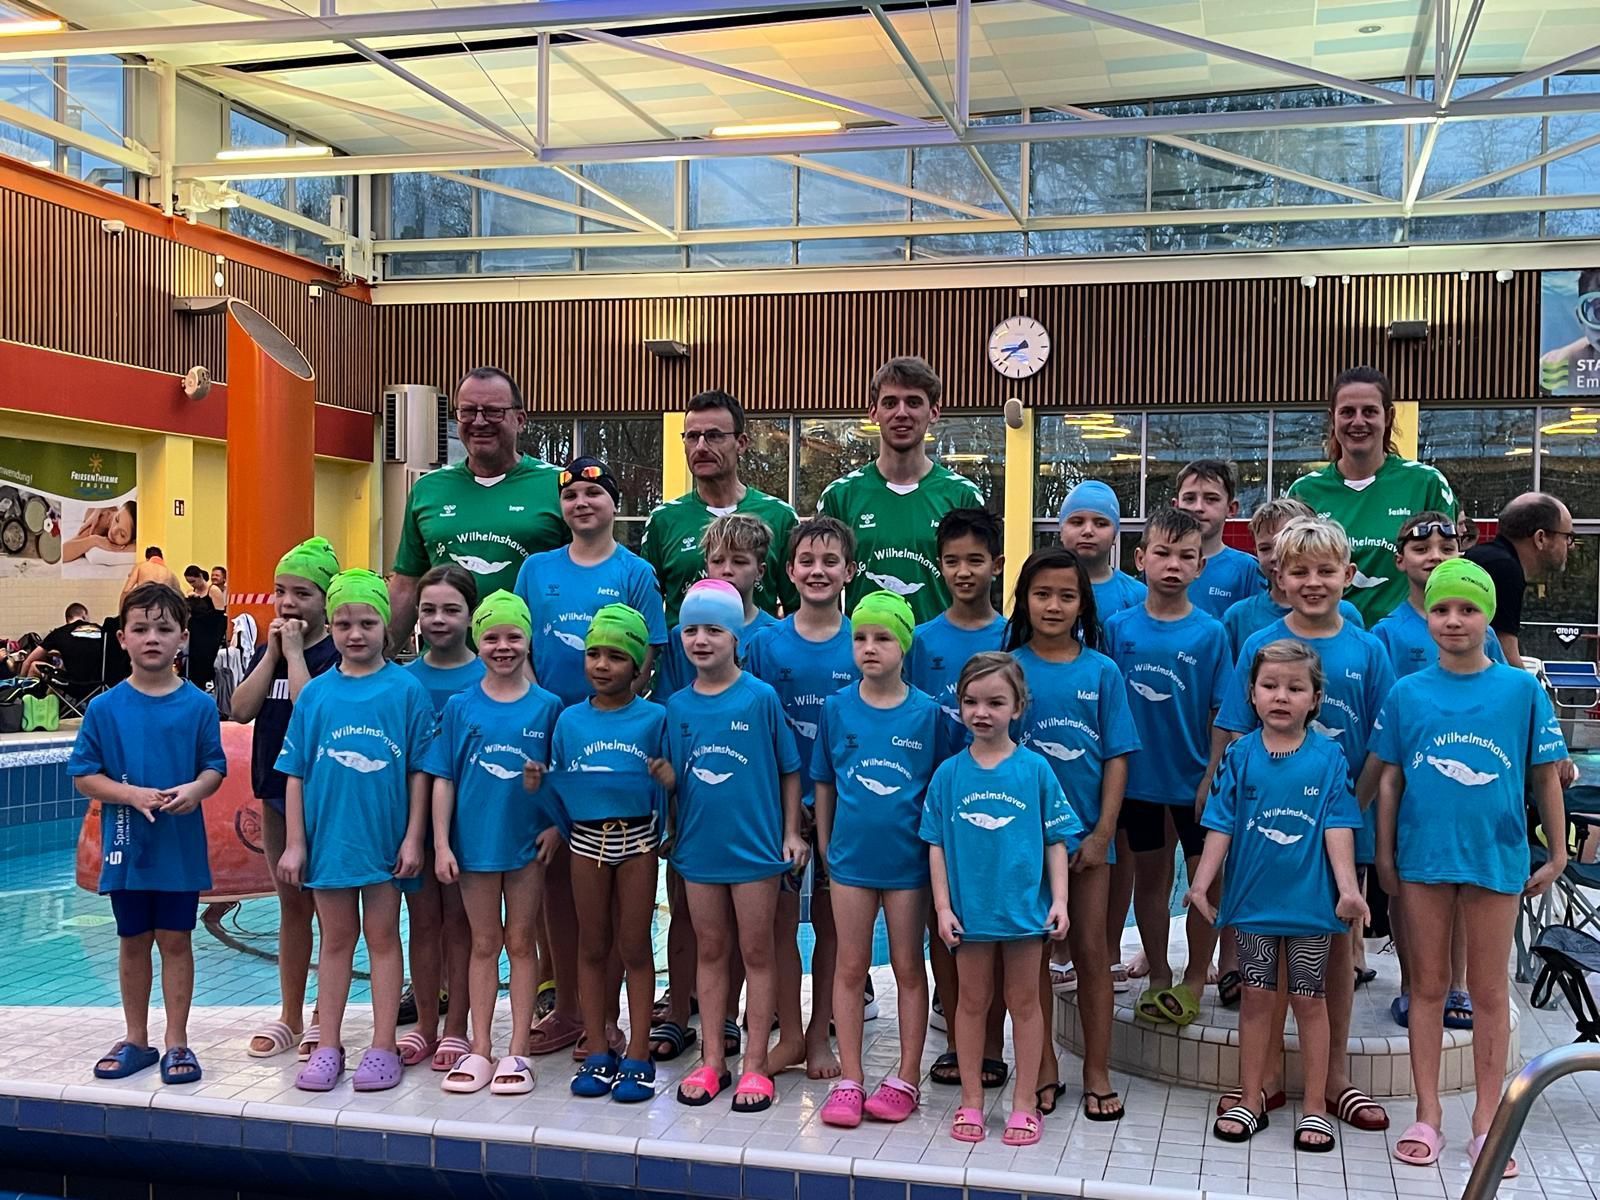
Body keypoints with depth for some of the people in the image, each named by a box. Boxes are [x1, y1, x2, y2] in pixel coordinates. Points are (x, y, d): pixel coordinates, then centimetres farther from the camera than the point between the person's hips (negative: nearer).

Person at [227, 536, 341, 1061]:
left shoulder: (336, 653, -11)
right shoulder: (269, 649, 9)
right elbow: (240, 709, -3)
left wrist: (294, 651, -17)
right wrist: (273, 651, -7)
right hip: (276, 790, 7)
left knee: (327, 906, 3)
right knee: (291, 905, 15)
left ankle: (324, 1018, 14)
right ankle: (289, 1017, 24)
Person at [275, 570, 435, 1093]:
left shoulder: (406, 689, -5)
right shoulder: (315, 693, 2)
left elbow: (419, 771, -4)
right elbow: (296, 773, 4)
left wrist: (413, 838, -6)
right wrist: (295, 843, 1)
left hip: (384, 837, -2)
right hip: (328, 834, 2)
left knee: (382, 937, 7)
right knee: (335, 940, 13)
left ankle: (383, 1047, 15)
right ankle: (327, 1046, 21)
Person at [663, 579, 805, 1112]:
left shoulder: (761, 697, -8)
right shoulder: (678, 705, 2)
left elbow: (790, 768, -2)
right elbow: (675, 778, 10)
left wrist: (792, 832, -4)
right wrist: (660, 774, -9)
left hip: (755, 844, -4)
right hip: (700, 846, 4)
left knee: (757, 953, 6)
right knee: (709, 952, 13)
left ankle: (755, 1065, 14)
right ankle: (712, 1060, 23)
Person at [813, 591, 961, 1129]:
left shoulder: (929, 713, -7)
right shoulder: (838, 707, -2)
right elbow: (824, 782, 6)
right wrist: (824, 842, 7)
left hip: (908, 858, -1)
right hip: (851, 857, 2)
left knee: (908, 967, 9)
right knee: (850, 967, 9)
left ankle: (907, 1079, 20)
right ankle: (849, 1079, 18)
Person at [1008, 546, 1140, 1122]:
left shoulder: (1101, 671, 0)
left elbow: (1117, 756, 0)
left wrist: (1102, 832, -7)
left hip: (1088, 832, 0)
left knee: (1091, 950, 7)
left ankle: (1097, 1071, 18)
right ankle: (1044, 1069, 21)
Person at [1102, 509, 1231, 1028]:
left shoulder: (1210, 632, -7)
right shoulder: (1118, 628, -3)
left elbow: (1223, 712, -7)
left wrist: (1213, 776, -12)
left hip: (1194, 780, -2)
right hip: (1139, 776, 2)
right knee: (1149, 877, 13)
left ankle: (1194, 979, 22)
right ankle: (1158, 975, 28)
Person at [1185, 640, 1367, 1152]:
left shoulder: (1328, 758, -4)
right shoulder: (1240, 755, -2)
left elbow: (1338, 828, -6)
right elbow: (1221, 825, -2)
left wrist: (1347, 886, -16)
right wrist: (1201, 882, -10)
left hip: (1310, 899, -1)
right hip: (1252, 898, 1)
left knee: (1309, 999, 7)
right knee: (1257, 995, 9)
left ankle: (1315, 1106, 18)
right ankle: (1251, 1100, 20)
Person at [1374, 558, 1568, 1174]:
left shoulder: (1521, 690, -4)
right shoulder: (1407, 693, -1)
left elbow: (1544, 776, 2)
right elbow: (1390, 779, 4)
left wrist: (1557, 854, 4)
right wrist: (1385, 855, 4)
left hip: (1496, 856, -1)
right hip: (1424, 854, 1)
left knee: (1489, 991, 10)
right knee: (1428, 985, 10)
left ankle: (1487, 1122, 21)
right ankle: (1427, 1117, 21)